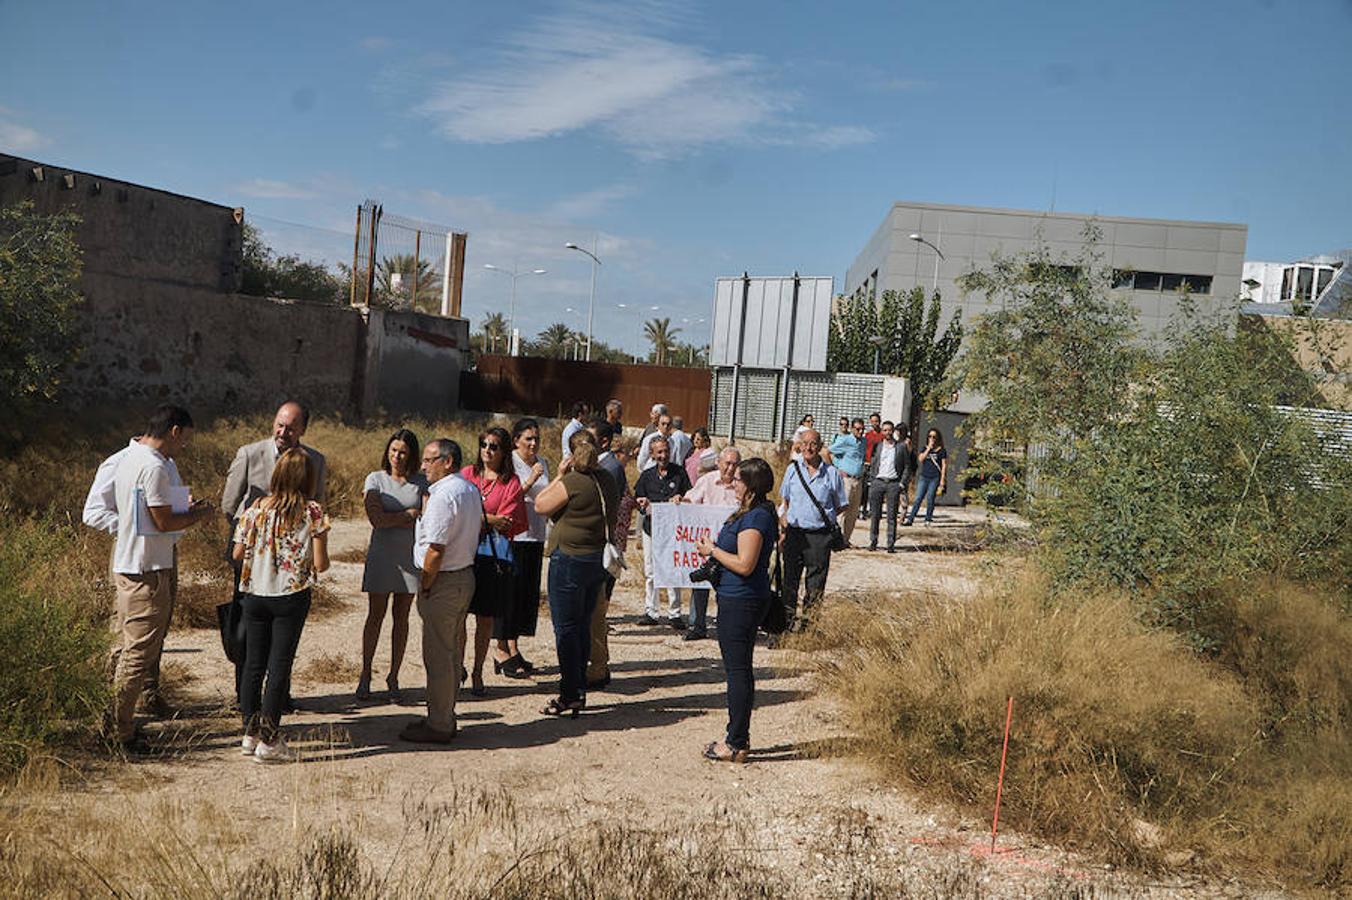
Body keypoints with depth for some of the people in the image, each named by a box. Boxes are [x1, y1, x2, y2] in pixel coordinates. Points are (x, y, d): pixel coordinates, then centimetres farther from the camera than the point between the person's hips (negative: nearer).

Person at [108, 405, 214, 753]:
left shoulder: (128, 459, 12)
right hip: (148, 570, -11)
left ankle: (116, 721, 29)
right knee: (140, 655, -2)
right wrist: (199, 514, -3)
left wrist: (186, 510, 15)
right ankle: (120, 733, 5)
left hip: (127, 565, 11)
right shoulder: (154, 467, -20)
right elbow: (164, 522, -19)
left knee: (128, 649, 19)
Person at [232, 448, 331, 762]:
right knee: (279, 666, 2)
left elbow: (238, 554, 3)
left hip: (255, 594, 3)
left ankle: (250, 734, 20)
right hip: (291, 597, -3)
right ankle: (268, 741, 5)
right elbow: (320, 563, -10)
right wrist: (313, 559, 12)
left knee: (253, 665, 13)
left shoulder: (256, 508, 0)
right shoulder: (313, 513, -8)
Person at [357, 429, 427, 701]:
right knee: (375, 616, 2)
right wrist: (410, 515, -6)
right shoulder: (375, 479, -1)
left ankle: (393, 677, 16)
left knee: (402, 618, 6)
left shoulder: (420, 482, 5)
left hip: (410, 556, 2)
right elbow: (377, 519, -13)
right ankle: (365, 675, 15)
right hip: (381, 555, -2)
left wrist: (393, 519, -14)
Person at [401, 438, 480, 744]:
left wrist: (424, 586, -12)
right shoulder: (471, 490, 10)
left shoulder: (443, 495, -20)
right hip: (466, 575, 10)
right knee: (453, 652, 17)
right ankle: (445, 717, 27)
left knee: (438, 656, -1)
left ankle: (438, 726, 7)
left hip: (443, 581, -10)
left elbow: (435, 550, -23)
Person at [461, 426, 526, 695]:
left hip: (492, 556, -1)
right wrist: (490, 519, -12)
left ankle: (477, 673, 18)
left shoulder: (511, 483, 1)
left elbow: (505, 524, -6)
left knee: (485, 618, 5)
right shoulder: (467, 474, 8)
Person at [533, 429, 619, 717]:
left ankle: (570, 695, 3)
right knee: (583, 625, 16)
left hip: (570, 560, -8)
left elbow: (540, 506, -9)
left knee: (566, 628, 0)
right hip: (598, 559, 8)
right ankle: (579, 688, 23)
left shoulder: (572, 483, -18)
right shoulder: (607, 480, 6)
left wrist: (559, 476, -5)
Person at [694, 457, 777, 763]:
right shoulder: (754, 513, 13)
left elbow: (744, 565, -24)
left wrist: (713, 550, -12)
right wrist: (715, 548, 11)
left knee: (737, 669, -3)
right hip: (738, 600, 11)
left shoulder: (755, 517, -19)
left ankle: (736, 744, 5)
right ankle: (737, 736, 27)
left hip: (741, 601, -11)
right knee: (737, 667, 16)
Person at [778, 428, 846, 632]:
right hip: (794, 532, 2)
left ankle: (808, 620, 12)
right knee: (790, 578, 8)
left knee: (816, 581, 2)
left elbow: (839, 506, 9)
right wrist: (785, 521, 12)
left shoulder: (832, 473, -1)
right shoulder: (793, 469, 6)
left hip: (820, 534, -2)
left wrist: (825, 517, 0)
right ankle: (788, 617, 20)